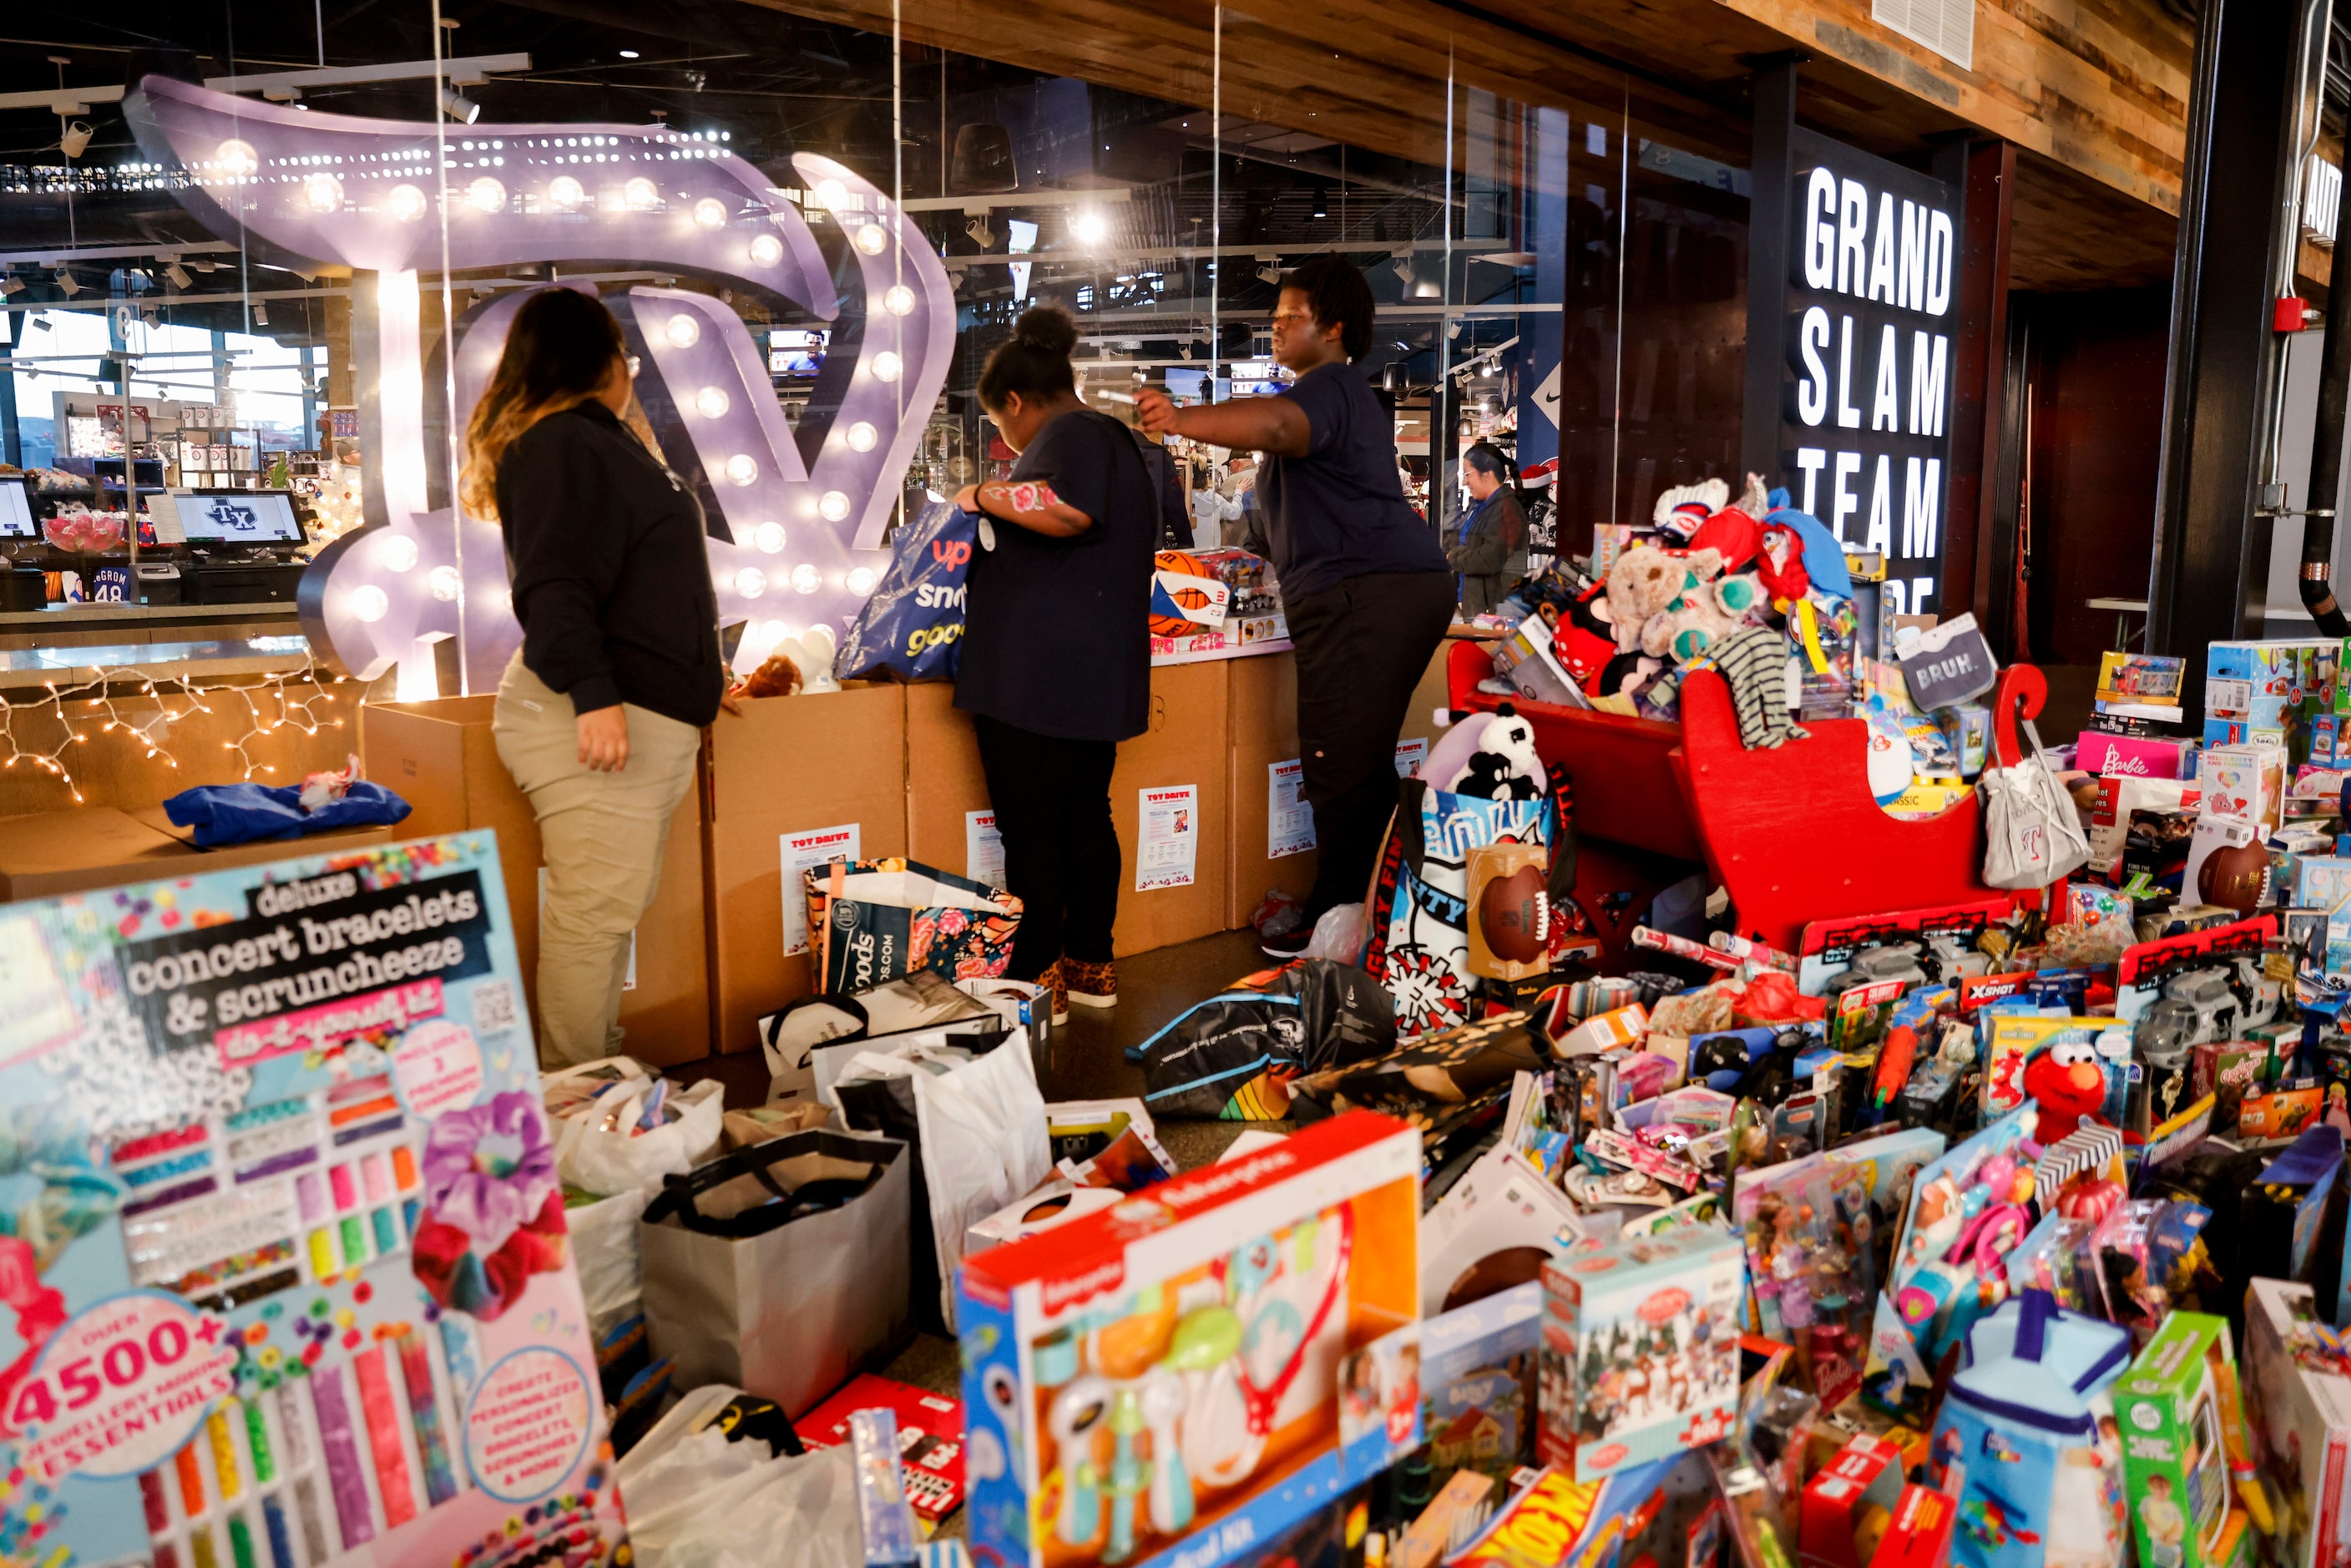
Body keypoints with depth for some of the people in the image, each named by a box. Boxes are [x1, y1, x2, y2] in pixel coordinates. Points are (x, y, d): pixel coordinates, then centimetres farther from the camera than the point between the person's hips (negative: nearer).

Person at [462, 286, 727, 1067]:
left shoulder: (600, 442, 24)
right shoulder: (562, 444, -9)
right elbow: (556, 586, -20)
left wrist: (695, 673, 35)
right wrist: (595, 697, -27)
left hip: (650, 717, 11)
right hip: (597, 719, -11)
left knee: (615, 913, 13)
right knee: (592, 914, -9)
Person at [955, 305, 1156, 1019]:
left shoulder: (1069, 434, -9)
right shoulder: (1111, 438, 22)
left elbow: (1066, 510, -30)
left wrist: (987, 495, -16)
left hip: (1038, 680, -10)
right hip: (1098, 673, 10)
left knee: (1032, 834, -3)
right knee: (1087, 819, 15)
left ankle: (1035, 981, 4)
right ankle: (1090, 966, 23)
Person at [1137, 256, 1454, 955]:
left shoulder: (1327, 388, -9)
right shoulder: (1352, 396, 27)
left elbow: (1278, 423, -32)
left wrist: (1183, 419, -42)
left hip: (1361, 597, -11)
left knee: (1339, 765, -5)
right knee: (1363, 765, 17)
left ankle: (1337, 917, 3)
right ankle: (1361, 900, 27)